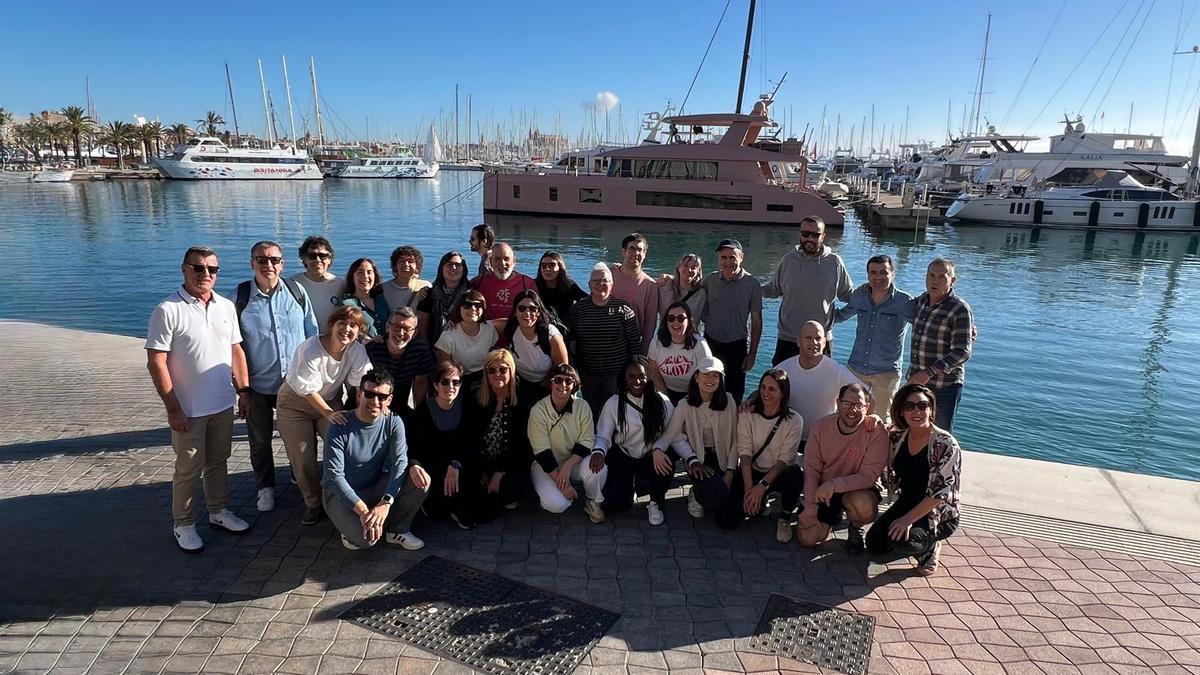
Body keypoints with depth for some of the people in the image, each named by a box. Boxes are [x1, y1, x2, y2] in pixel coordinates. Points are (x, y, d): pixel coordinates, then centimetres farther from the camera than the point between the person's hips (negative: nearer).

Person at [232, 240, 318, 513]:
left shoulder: (297, 291, -3)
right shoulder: (240, 297, -7)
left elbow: (312, 332, 5)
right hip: (258, 384, -1)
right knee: (260, 439, 15)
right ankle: (265, 487, 34)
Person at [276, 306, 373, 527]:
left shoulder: (357, 350, -16)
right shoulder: (310, 350, -28)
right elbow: (308, 390, -27)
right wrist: (328, 414, -34)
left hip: (331, 401, 3)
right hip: (296, 402, -3)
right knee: (302, 458, -3)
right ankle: (314, 504, 18)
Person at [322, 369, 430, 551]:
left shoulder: (393, 423, -9)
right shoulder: (339, 427, -20)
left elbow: (399, 463, -20)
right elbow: (334, 475, -24)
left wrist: (386, 503, -36)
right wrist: (363, 510, -35)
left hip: (377, 487, 4)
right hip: (341, 493, -4)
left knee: (421, 478, -22)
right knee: (367, 537, -32)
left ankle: (398, 530, 0)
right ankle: (353, 529, 6)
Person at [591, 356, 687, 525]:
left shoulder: (661, 401, -6)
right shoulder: (613, 403, -5)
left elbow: (676, 436, -8)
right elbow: (603, 436, -6)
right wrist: (598, 451, -29)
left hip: (651, 457, 0)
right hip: (623, 459, 0)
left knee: (666, 465, -34)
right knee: (613, 503, -20)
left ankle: (656, 503, 0)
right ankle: (631, 485, 19)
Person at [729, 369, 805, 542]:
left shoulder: (794, 420, -11)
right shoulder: (748, 413, -8)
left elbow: (785, 459, -15)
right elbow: (744, 451, -14)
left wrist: (762, 486, -25)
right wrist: (749, 488, -24)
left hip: (779, 473, -1)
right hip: (750, 471, 1)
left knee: (795, 475, -37)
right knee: (729, 519, -17)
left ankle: (785, 519, -6)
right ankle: (758, 501, 17)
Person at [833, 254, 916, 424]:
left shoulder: (904, 302, -12)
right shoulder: (859, 295, 0)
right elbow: (842, 315, 19)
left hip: (886, 372, -3)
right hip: (855, 367, 4)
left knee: (881, 420, 11)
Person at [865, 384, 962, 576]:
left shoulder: (945, 444, -21)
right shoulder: (898, 437, -2)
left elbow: (941, 492, -23)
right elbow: (890, 478, 4)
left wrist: (908, 519, -25)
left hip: (940, 515, -6)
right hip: (906, 503, 6)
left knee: (899, 537, -30)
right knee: (875, 544, -8)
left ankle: (930, 546, 4)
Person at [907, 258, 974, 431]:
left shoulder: (960, 310, -14)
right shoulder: (921, 300, 7)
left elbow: (962, 352, -21)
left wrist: (929, 372, -29)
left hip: (945, 387, -6)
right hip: (915, 381, 7)